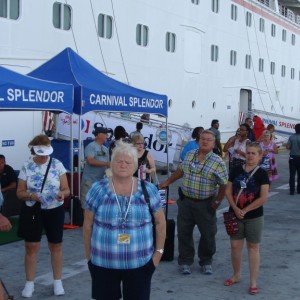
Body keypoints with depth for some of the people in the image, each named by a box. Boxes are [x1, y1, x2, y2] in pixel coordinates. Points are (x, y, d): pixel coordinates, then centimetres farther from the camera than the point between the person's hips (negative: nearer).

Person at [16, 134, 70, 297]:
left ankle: (57, 282, 25)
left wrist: (62, 194, -26)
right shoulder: (26, 167, -5)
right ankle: (29, 283, 20)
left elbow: (66, 189, -3)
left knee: (56, 246, 10)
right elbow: (20, 192, -2)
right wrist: (31, 195, -22)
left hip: (54, 210, 0)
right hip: (32, 211, 0)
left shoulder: (57, 164, -6)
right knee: (31, 246, 5)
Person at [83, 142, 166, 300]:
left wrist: (159, 251, 2)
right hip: (103, 263, 0)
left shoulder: (148, 190, -2)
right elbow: (88, 225, 3)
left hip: (140, 263, 0)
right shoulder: (98, 189, -4)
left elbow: (160, 222, 6)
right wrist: (89, 254, 4)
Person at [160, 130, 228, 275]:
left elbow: (223, 184, -10)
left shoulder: (218, 162, -12)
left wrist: (217, 202, -11)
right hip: (186, 201, 3)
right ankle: (185, 262, 22)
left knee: (208, 234, 7)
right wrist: (167, 182, 20)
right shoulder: (189, 155, 3)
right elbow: (180, 170, 18)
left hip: (205, 204, -3)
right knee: (184, 232, 8)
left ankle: (206, 262, 26)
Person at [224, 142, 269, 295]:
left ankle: (253, 282, 11)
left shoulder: (261, 174, -8)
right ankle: (236, 275, 29)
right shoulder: (236, 170, 2)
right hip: (235, 214, 3)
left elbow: (263, 198, -14)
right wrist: (235, 208, -12)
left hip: (254, 217, -3)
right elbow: (228, 191, 2)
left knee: (253, 247, 5)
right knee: (235, 245, 10)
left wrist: (245, 210, -15)